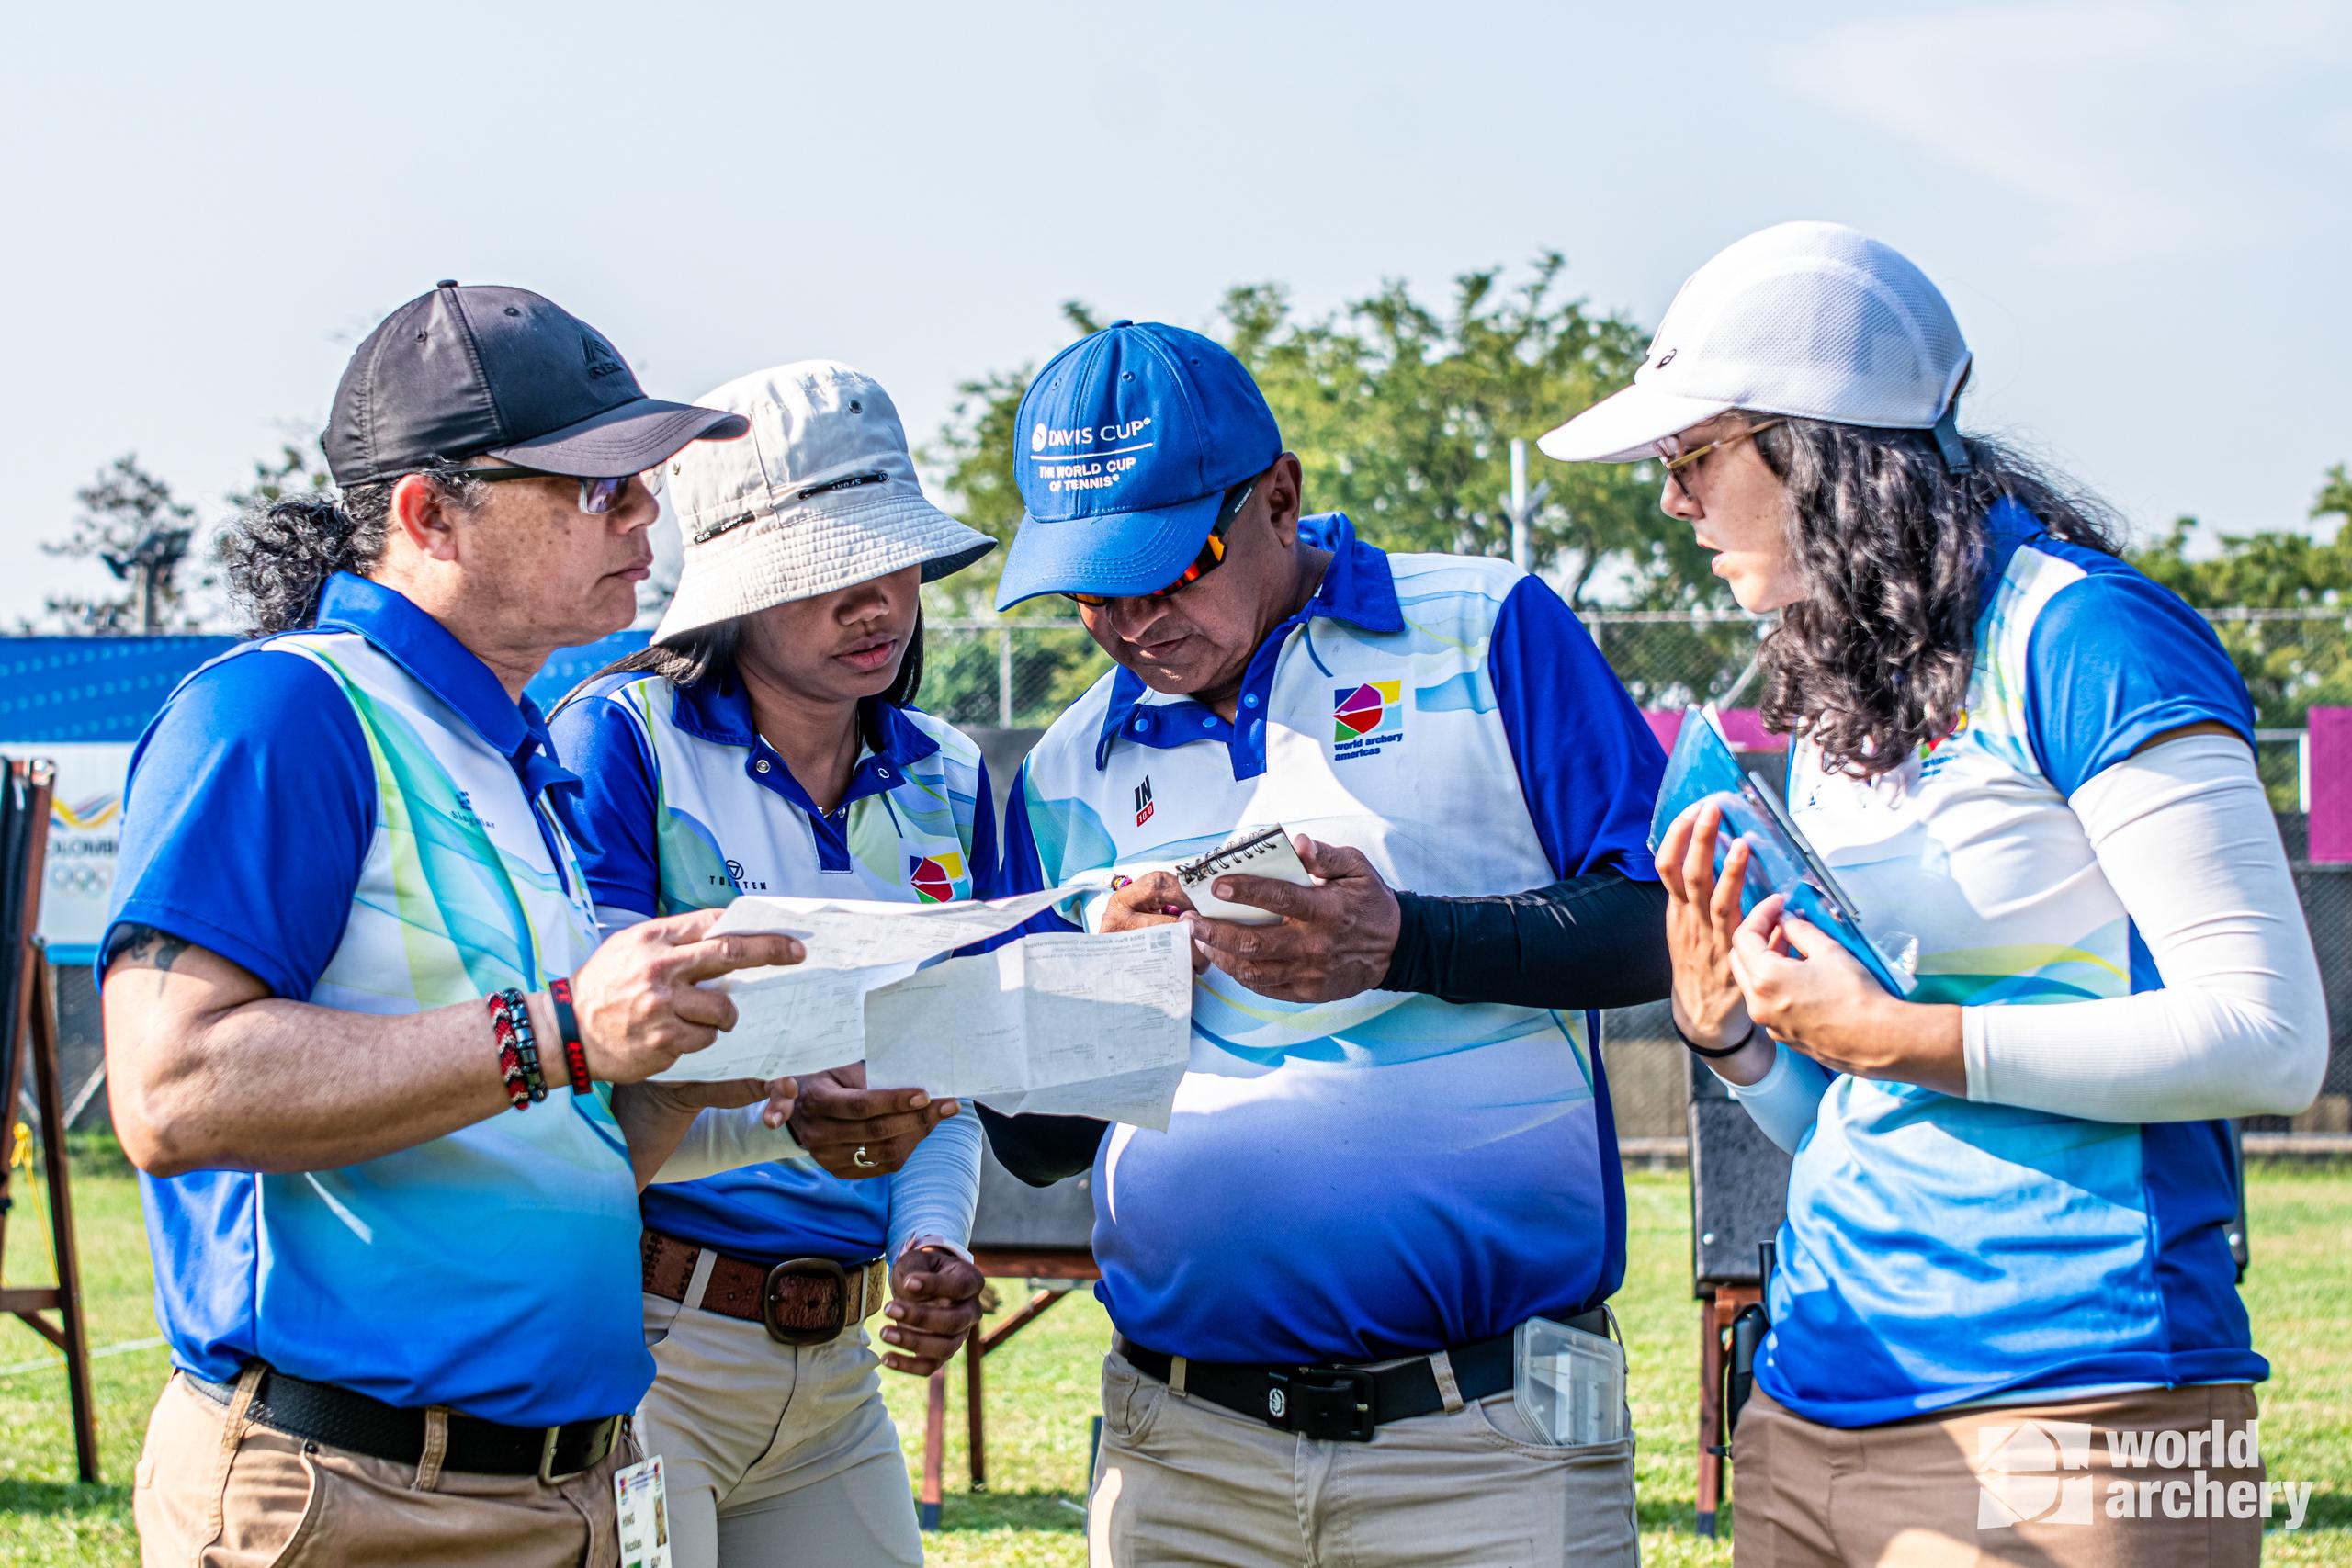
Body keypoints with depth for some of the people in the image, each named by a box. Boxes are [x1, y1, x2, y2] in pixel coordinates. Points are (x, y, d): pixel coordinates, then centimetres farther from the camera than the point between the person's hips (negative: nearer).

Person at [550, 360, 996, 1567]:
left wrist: (930, 1244, -5)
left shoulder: (947, 780, 10)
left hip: (833, 1366, 6)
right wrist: (787, 1123, -32)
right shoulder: (620, 743, -9)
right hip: (638, 1349, -6)